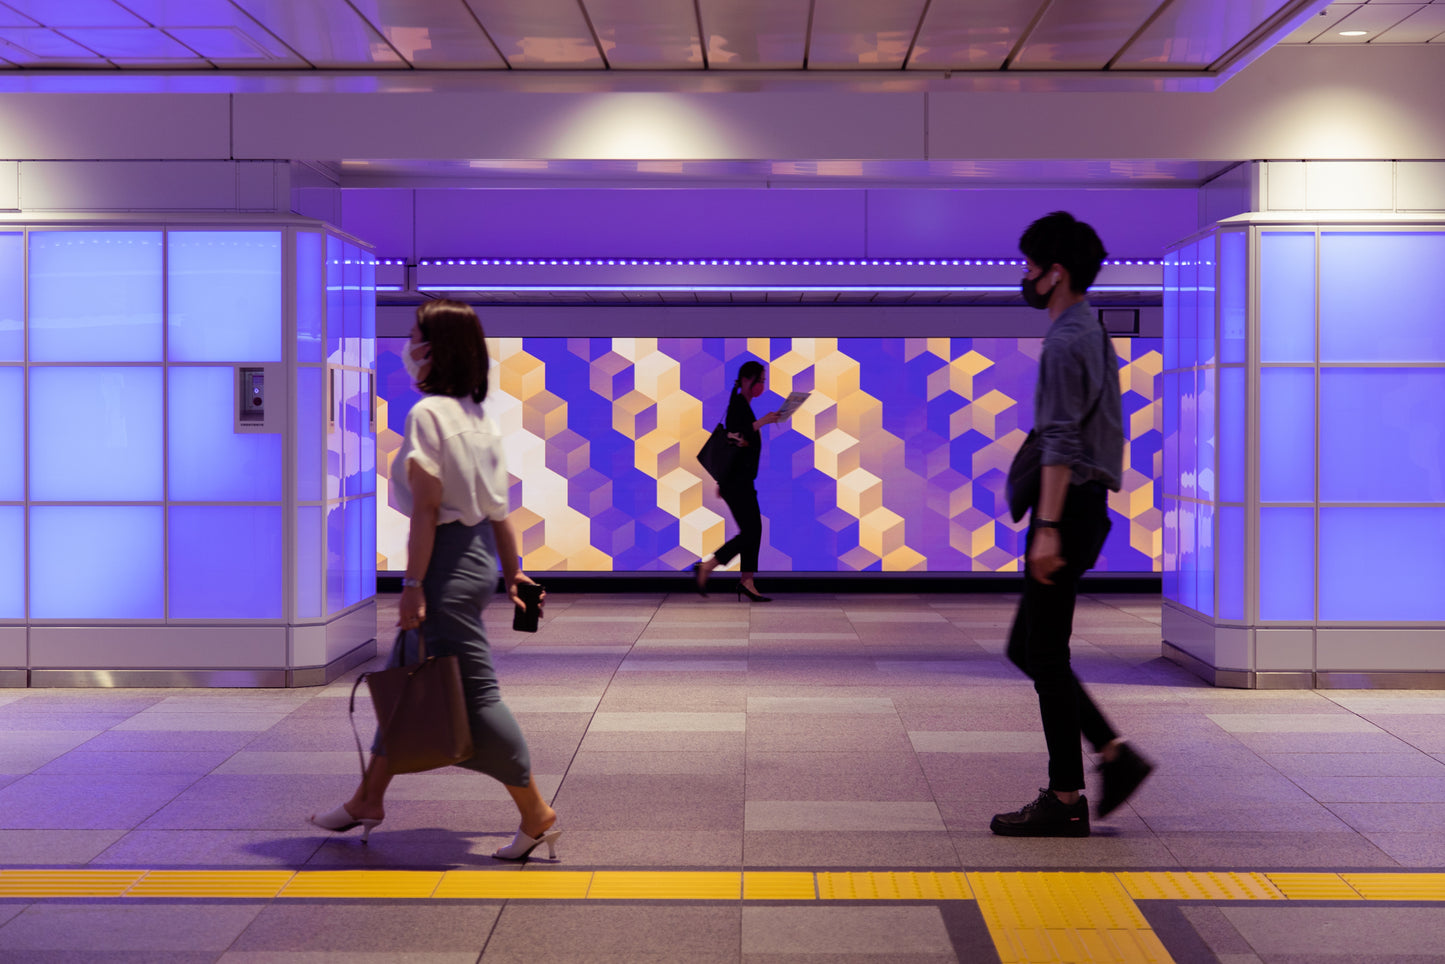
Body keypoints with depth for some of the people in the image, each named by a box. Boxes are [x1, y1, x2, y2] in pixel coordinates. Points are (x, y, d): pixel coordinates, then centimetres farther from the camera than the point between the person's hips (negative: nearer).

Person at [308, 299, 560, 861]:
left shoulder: (427, 413, -15)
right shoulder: (479, 415, 10)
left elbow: (426, 507, -19)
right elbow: (497, 505, 13)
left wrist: (413, 584, -17)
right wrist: (512, 572, 19)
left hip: (448, 560, -10)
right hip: (478, 554, 10)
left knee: (474, 692, -2)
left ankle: (537, 816, 5)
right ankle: (368, 799, 29)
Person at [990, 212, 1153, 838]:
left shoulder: (1066, 342, -14)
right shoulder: (1092, 333, 18)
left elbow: (1061, 442, -22)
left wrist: (1048, 527, -25)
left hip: (1069, 506, -10)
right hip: (1086, 504, 10)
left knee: (1045, 655, -4)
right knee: (1029, 649, 13)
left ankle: (1065, 800, 2)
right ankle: (1115, 755, 12)